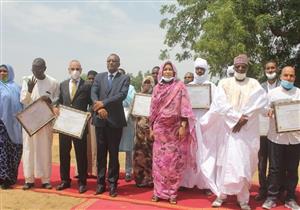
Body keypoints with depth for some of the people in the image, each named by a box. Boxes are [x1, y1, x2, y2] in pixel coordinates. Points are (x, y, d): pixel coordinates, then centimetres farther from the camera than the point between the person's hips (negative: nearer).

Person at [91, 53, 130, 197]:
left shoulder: (124, 78, 3)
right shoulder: (99, 77, 12)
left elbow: (122, 95, -12)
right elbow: (93, 94, 1)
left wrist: (103, 103, -17)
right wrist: (99, 108, -17)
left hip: (115, 120, -2)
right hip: (100, 119, 3)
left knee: (114, 153, 4)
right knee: (100, 153, 8)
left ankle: (112, 184, 15)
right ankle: (101, 183, 19)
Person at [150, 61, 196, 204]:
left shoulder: (180, 86, 0)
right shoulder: (157, 88, 10)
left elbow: (184, 107, -6)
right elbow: (153, 109, 12)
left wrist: (183, 126, -13)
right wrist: (152, 127, 8)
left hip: (175, 128, -3)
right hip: (160, 128, 3)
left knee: (174, 161, 1)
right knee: (159, 160, 4)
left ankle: (172, 192, 13)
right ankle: (158, 191, 15)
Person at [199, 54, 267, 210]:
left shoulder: (254, 84, 9)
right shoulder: (224, 83, 6)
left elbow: (261, 101, -8)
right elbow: (220, 104, -8)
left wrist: (244, 118, -17)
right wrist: (237, 117, -16)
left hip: (247, 130, 1)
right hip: (227, 128, 0)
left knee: (244, 164, 2)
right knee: (225, 162, 0)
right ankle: (221, 194, 13)